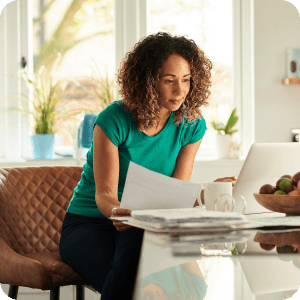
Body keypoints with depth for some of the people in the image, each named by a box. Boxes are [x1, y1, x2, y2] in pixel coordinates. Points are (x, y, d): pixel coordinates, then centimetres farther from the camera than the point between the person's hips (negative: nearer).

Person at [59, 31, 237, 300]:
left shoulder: (192, 125, -4)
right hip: (90, 224, -3)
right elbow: (104, 194, -17)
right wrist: (118, 213, -41)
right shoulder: (114, 120, -17)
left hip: (143, 228, 3)